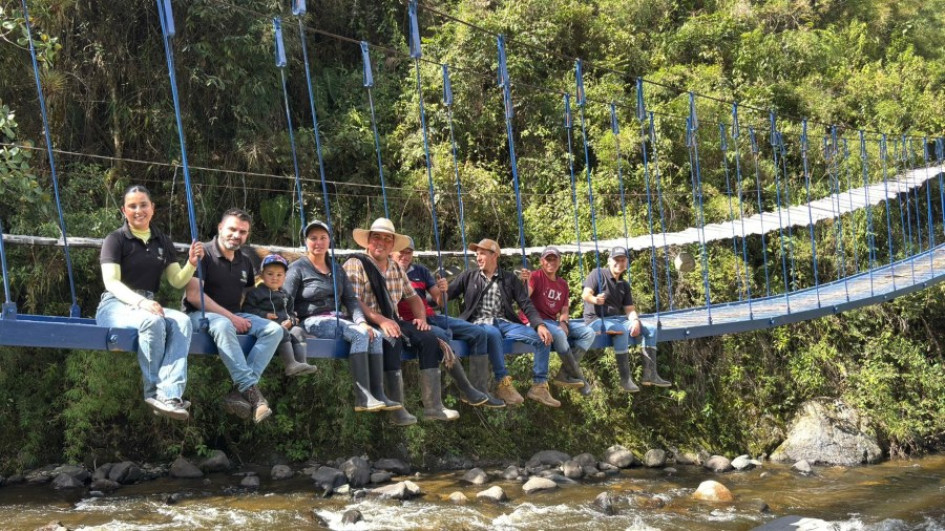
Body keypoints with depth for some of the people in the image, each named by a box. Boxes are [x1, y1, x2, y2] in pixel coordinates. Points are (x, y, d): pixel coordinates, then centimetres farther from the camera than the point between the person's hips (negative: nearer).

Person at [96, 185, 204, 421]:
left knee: (182, 321, -30)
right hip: (115, 305, -5)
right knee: (153, 321, -38)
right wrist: (140, 302, -28)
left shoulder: (163, 242, 17)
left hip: (148, 305, 5)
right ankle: (154, 392, -26)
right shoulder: (116, 239, 1)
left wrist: (191, 263, -10)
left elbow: (177, 281, 12)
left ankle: (169, 394, -42)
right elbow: (111, 282, -10)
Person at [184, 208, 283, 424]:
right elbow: (193, 295, -16)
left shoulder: (245, 262, 16)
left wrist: (239, 317, 4)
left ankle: (240, 391, -31)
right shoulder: (203, 253, -6)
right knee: (223, 325, -40)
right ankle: (251, 389, -40)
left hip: (234, 315, 7)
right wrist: (230, 317, -17)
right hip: (201, 314, -7)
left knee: (274, 329, -17)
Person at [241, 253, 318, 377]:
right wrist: (264, 315, -14)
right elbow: (247, 310, -1)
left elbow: (291, 312, 26)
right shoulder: (255, 293, 9)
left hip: (285, 325, 6)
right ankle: (291, 365, -46)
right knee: (282, 332, -34)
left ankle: (302, 362, -35)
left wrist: (290, 321, 0)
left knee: (298, 331, -22)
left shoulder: (286, 295, 26)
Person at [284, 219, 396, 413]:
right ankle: (363, 397, -35)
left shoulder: (336, 269, 20)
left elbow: (350, 299, 14)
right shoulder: (298, 268, 2)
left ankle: (378, 394, -25)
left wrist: (361, 321, -3)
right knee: (359, 334, -30)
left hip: (337, 318, 7)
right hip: (312, 321, -6)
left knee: (375, 335, -20)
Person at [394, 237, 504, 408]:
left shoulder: (421, 271, 17)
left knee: (478, 333, -5)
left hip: (431, 317, 7)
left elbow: (439, 300, 13)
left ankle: (479, 390, -8)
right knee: (441, 335, -37)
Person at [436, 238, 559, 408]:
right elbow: (447, 294, 5)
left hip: (504, 323, 3)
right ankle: (503, 384, -33)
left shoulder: (510, 278, 13)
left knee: (542, 338, -19)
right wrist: (443, 289, -21)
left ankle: (539, 386, -11)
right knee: (493, 334, -40)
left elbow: (526, 304, 6)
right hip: (479, 323, -2)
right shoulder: (468, 277, 13)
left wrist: (539, 324, -12)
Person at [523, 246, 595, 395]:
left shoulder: (563, 284, 16)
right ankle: (578, 377, -20)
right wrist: (525, 282, -40)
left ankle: (564, 375, -18)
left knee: (589, 333, -8)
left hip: (555, 322, 7)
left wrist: (563, 322, -8)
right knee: (558, 334, -37)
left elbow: (564, 310, 13)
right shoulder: (536, 277, -5)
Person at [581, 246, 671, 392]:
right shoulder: (598, 274, -3)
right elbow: (585, 294, -16)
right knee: (622, 331, -37)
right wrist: (595, 300, -40)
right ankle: (625, 378, -37)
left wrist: (635, 321, -13)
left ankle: (650, 374, -7)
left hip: (618, 319, 8)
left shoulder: (624, 285, 17)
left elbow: (629, 309, 10)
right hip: (596, 319, -8)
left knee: (651, 330, -5)